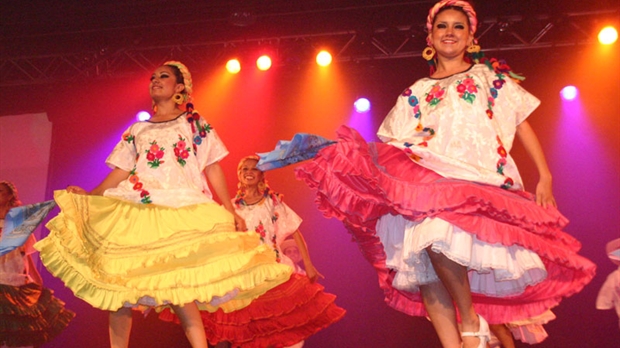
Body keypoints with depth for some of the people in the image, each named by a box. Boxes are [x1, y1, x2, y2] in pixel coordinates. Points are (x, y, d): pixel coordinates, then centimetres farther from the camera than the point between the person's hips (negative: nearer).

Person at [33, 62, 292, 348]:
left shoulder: (195, 124, 15)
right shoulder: (137, 130, 22)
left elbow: (213, 169, 10)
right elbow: (121, 171, 16)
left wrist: (231, 211, 2)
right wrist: (89, 197, 2)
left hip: (181, 212, -3)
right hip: (134, 212, 4)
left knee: (177, 287, -18)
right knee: (118, 286, -4)